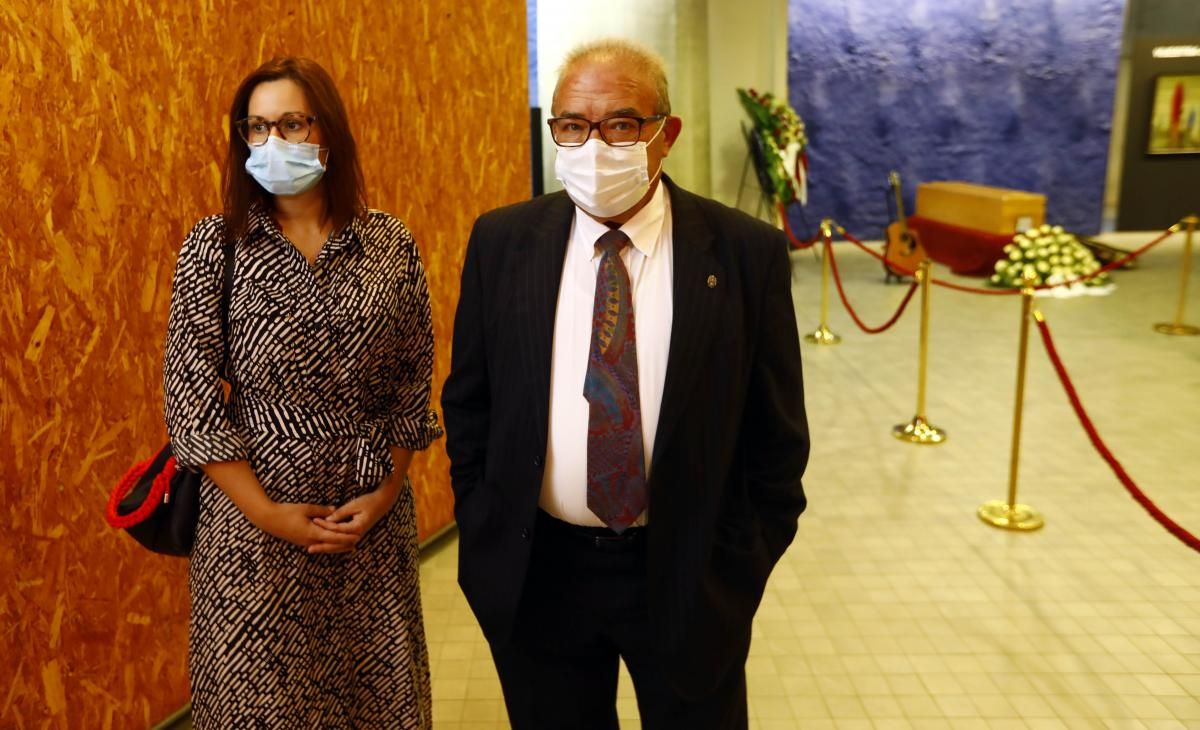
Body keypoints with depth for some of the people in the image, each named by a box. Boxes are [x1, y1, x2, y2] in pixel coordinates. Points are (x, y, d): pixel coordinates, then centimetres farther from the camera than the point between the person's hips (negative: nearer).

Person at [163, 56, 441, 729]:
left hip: (375, 516, 2)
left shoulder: (392, 245, 0)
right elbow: (190, 396, -5)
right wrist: (266, 512, -10)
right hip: (254, 512, -1)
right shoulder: (215, 246, -4)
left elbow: (414, 380, 3)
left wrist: (386, 492, -5)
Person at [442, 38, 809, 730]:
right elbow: (468, 404, 4)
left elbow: (776, 435, -4)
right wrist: (484, 533, 2)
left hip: (688, 575, -1)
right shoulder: (501, 242, -4)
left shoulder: (747, 252, -10)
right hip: (533, 571, 2)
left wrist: (739, 569, -3)